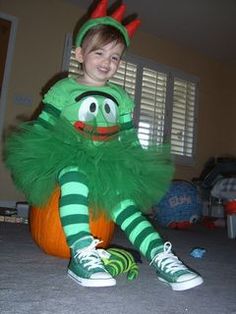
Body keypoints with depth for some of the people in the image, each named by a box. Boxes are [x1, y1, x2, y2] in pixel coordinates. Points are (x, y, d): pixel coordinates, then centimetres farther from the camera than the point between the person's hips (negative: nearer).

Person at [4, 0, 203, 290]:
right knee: (74, 175, -36)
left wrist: (136, 163, 5)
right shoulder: (64, 89, 6)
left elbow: (130, 137, 17)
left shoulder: (121, 96, 17)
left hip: (108, 165, 4)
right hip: (68, 159, -3)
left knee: (123, 200, -19)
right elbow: (42, 127, 4)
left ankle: (160, 256, -26)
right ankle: (81, 253, -40)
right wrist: (38, 157, -8)